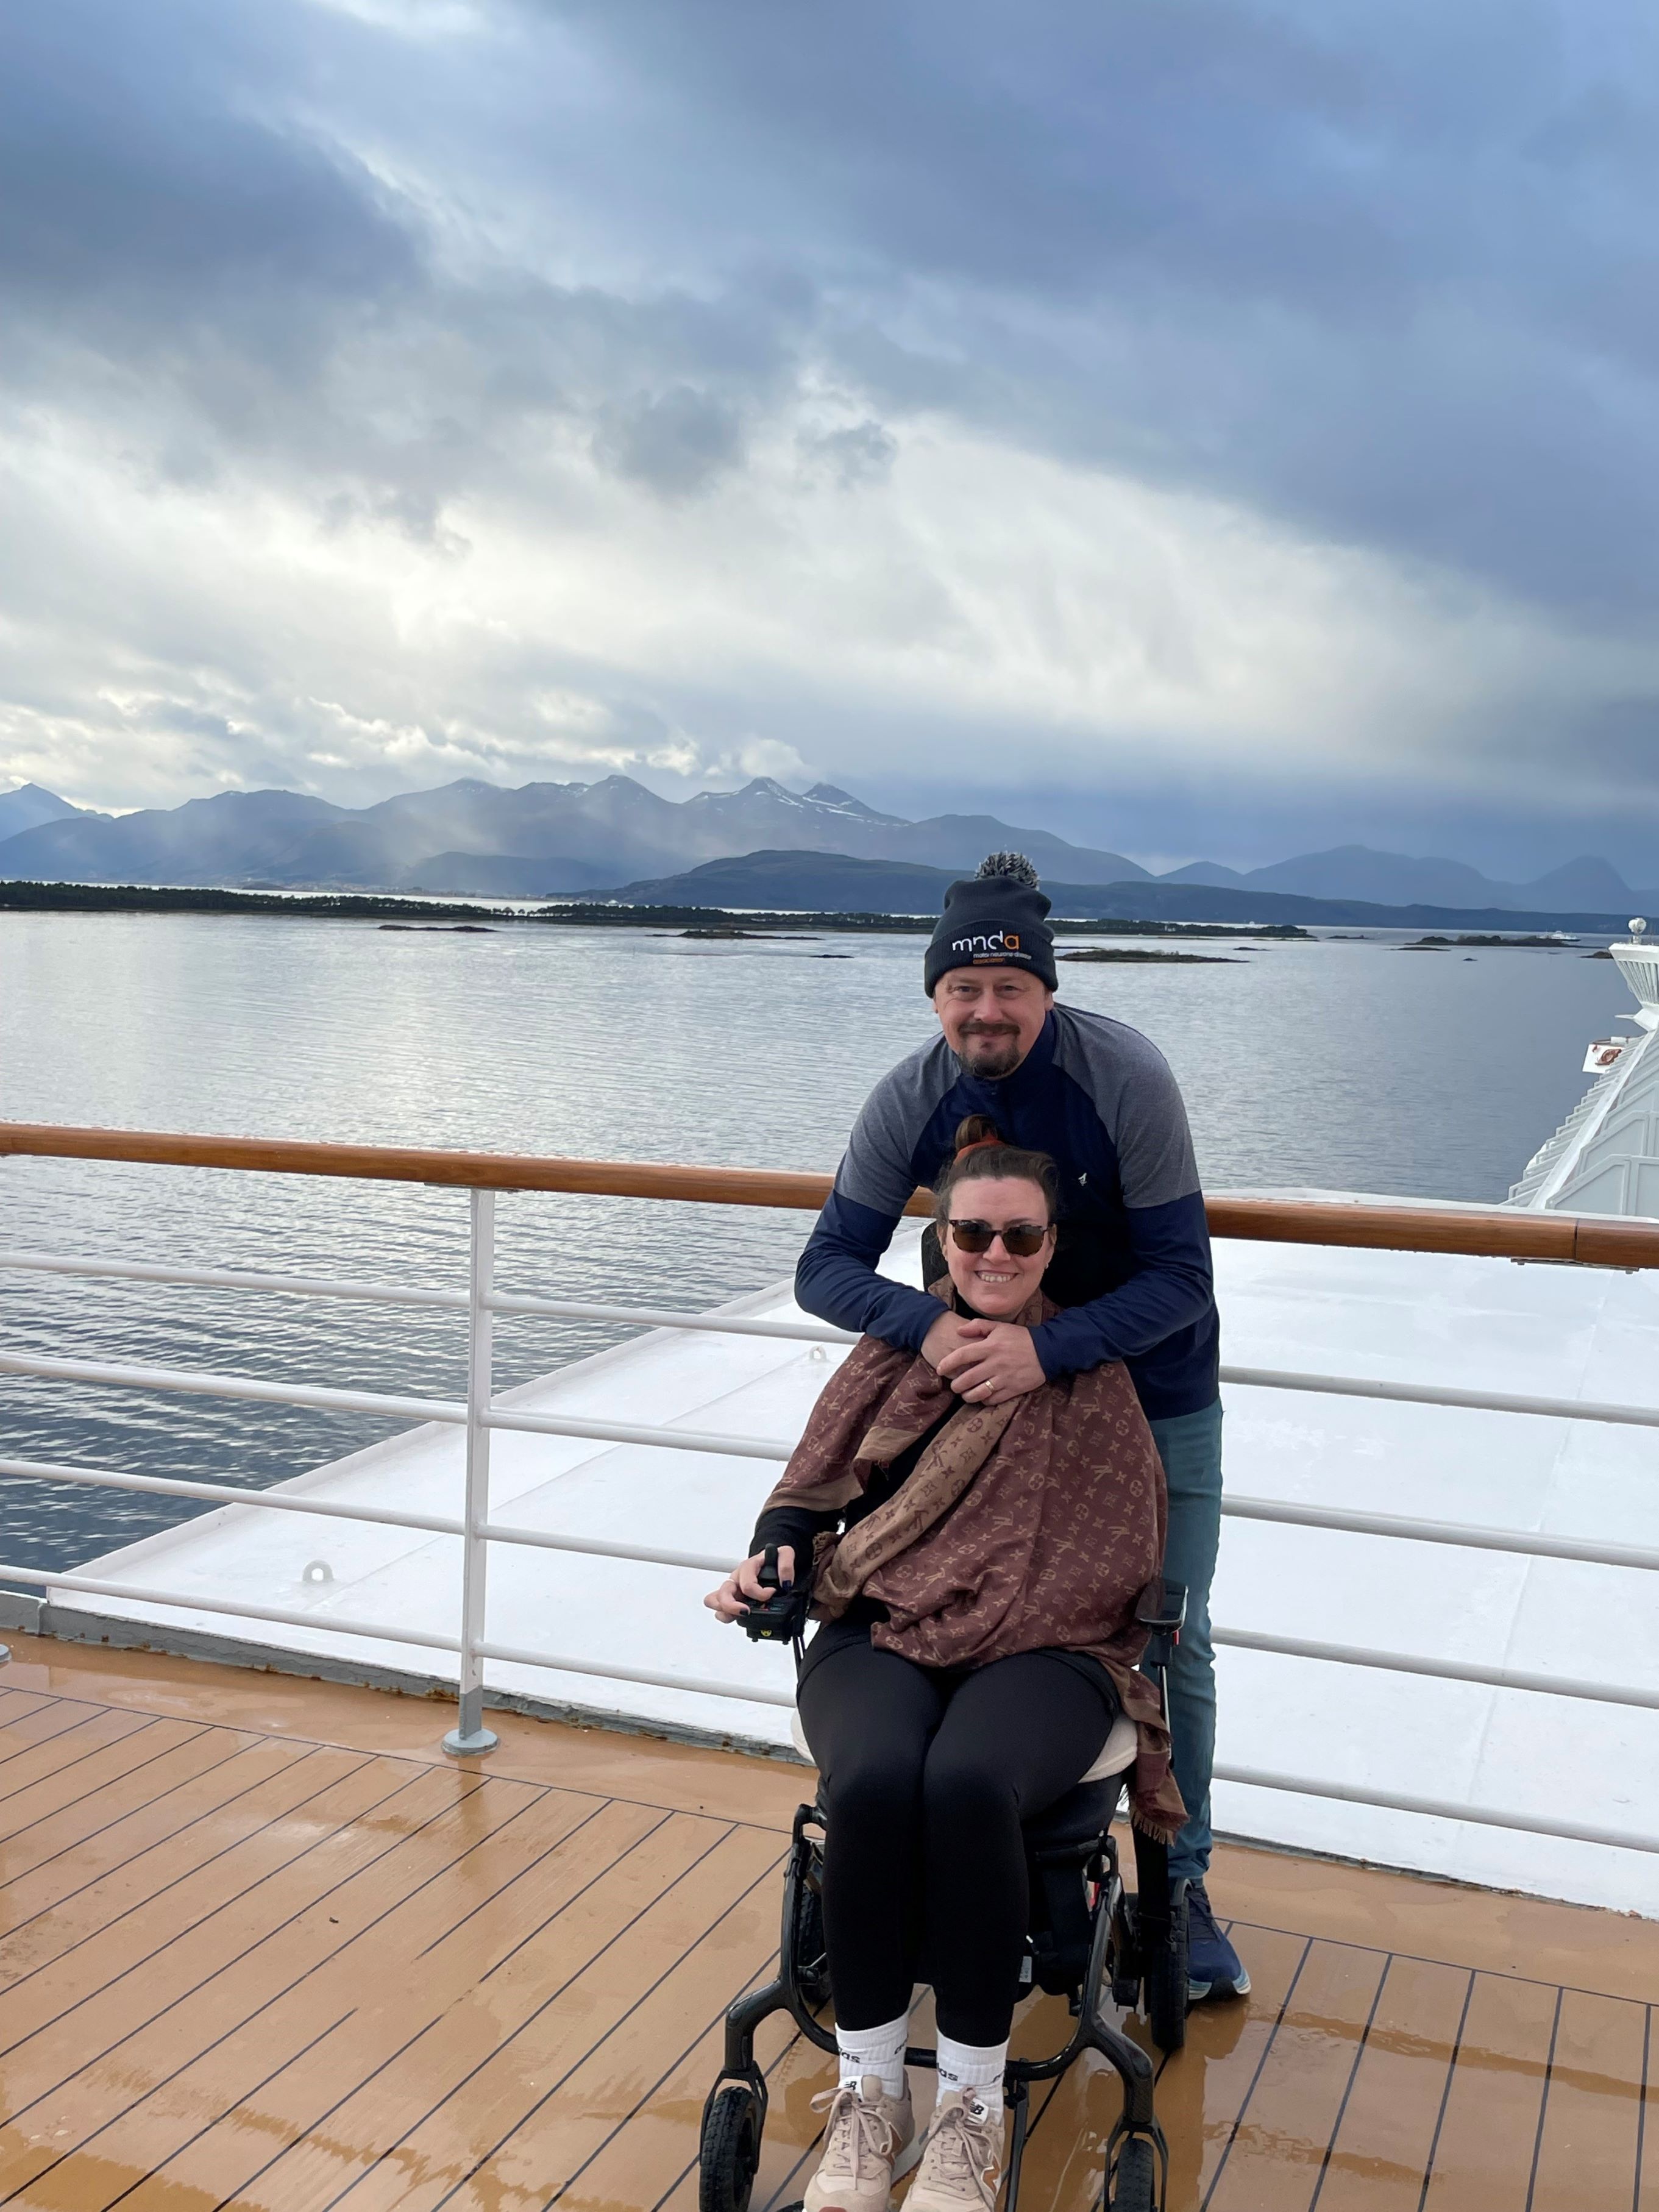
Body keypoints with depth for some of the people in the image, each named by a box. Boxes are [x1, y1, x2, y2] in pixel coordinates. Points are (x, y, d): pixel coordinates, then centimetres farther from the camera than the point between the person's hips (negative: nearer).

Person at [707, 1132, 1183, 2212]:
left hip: (1039, 1649, -2)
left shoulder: (1088, 1372, 8)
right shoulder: (896, 1342, 14)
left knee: (967, 1785, -34)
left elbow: (1118, 1551, 2)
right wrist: (774, 1556, -5)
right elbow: (817, 1482, 15)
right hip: (879, 1633, 2)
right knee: (874, 1781, -31)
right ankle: (869, 2094, -11)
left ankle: (974, 2108, -13)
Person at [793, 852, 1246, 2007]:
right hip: (1005, 1384, 2)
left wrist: (1048, 1347, -40)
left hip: (1155, 1392, -2)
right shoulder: (912, 1099, -19)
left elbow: (1180, 1276, -25)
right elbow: (827, 1267, -16)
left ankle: (1181, 1883, 27)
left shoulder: (1126, 1075, -27)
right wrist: (928, 1324, -36)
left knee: (1172, 1647, 6)